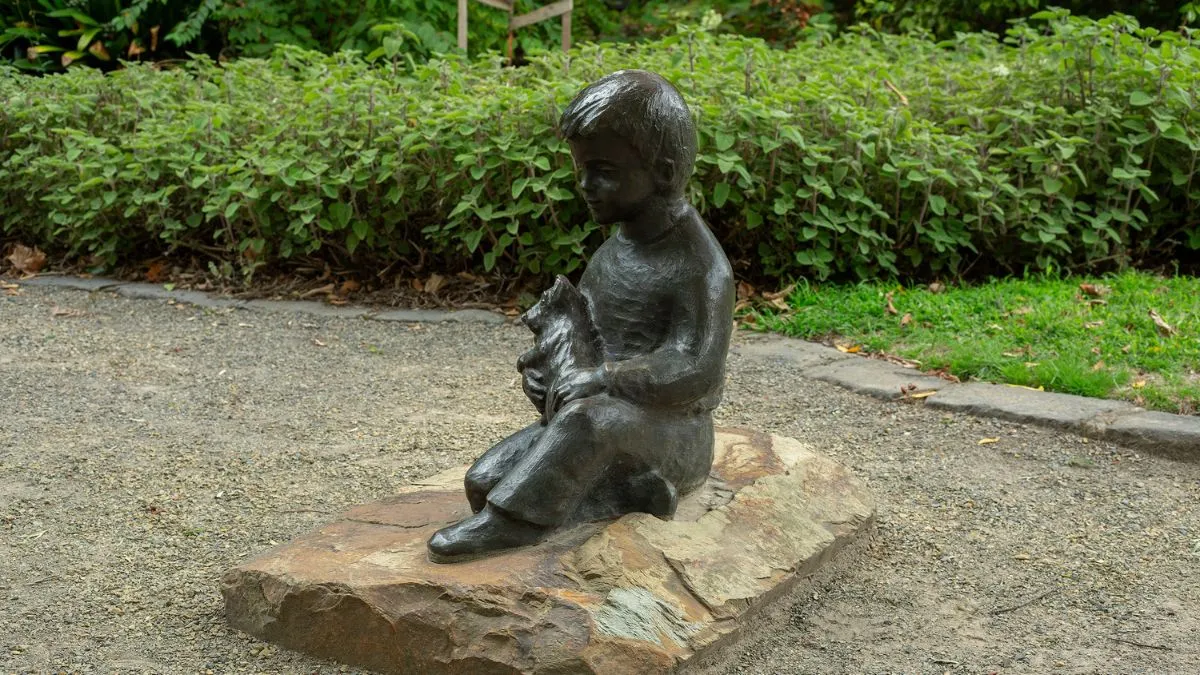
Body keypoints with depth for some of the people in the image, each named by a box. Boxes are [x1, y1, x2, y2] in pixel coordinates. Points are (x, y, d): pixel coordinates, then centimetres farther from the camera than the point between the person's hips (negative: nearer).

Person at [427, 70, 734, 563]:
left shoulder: (699, 266, -16)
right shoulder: (617, 248, 9)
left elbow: (695, 371, -25)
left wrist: (600, 378, -32)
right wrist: (541, 366, -4)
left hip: (673, 437, -8)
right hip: (609, 430, 8)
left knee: (593, 416, -40)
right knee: (485, 480, -11)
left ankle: (513, 520, -25)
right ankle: (628, 490, -11)